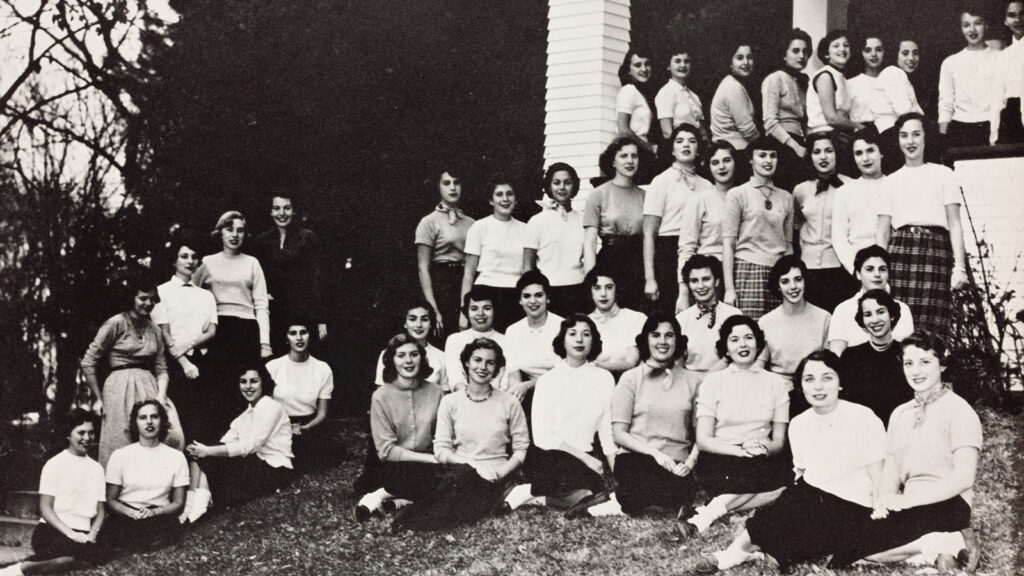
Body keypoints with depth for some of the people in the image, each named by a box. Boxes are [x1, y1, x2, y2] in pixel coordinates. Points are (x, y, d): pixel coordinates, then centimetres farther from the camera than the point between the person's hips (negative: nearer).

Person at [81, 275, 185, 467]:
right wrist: (98, 399, 0)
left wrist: (161, 396, -4)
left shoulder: (154, 329, 14)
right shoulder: (116, 323, -3)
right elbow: (88, 363, -2)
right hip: (121, 388, -5)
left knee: (173, 437, -15)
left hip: (150, 388, 5)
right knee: (121, 445, -5)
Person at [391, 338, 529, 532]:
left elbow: (521, 448, 5)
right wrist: (472, 465, -13)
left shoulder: (509, 403, 5)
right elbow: (441, 450, 2)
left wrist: (500, 473, -12)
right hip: (459, 471, 0)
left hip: (494, 479, 0)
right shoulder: (450, 402, 6)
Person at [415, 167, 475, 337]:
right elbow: (423, 268, -3)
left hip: (468, 284, 4)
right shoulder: (430, 221, 1)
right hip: (442, 283, -4)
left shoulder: (470, 223, 12)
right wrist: (433, 308, -12)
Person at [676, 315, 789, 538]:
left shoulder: (775, 383, 13)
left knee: (785, 480, -33)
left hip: (764, 461, 3)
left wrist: (765, 449, -14)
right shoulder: (713, 382, 6)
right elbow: (703, 440, -1)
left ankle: (706, 513, -33)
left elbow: (779, 441, 10)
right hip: (721, 462, -3)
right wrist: (741, 450, -17)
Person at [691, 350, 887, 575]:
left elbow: (880, 481, -7)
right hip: (812, 502, 5)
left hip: (852, 510, -5)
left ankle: (739, 550, -12)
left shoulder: (864, 419, -8)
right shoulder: (798, 424, 7)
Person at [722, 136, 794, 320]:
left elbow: (788, 244, 18)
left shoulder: (786, 198, 15)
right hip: (748, 269, -4)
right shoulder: (737, 194, 3)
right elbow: (728, 244, -1)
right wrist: (729, 288, -8)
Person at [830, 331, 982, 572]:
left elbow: (964, 478, -12)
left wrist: (906, 500, -18)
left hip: (946, 505, -7)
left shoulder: (958, 410, -2)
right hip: (910, 509, 7)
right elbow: (890, 473, 12)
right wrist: (884, 502, -10)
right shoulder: (900, 414, 18)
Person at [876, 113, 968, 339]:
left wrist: (959, 266, -6)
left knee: (931, 329, -13)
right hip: (900, 250, 2)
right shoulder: (892, 180, 18)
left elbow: (955, 224, 5)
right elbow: (882, 231, 14)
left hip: (935, 250, -2)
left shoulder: (943, 174, 12)